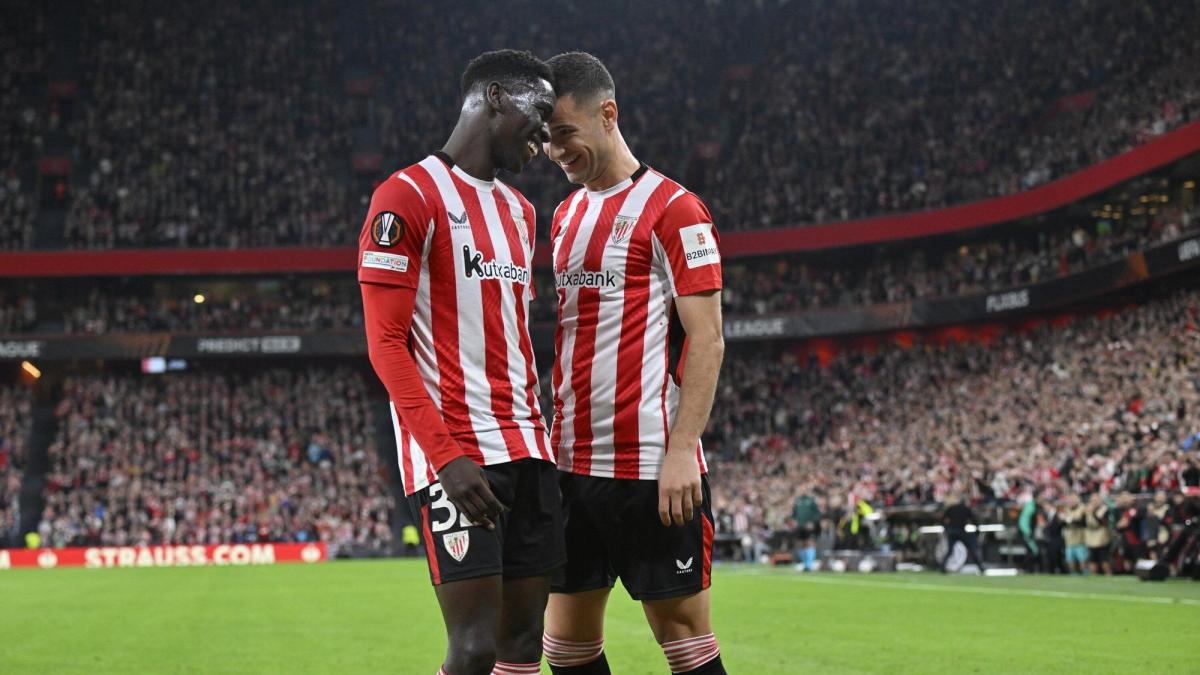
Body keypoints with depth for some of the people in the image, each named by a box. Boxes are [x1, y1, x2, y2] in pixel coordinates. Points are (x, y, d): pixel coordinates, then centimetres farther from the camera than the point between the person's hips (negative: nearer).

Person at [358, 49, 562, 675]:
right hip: (455, 452, -8)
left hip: (525, 451, 8)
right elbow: (385, 344, -12)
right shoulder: (408, 196, -7)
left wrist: (537, 440, 15)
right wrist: (446, 456, -19)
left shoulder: (518, 210, 19)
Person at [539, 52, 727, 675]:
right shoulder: (564, 215, 16)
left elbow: (707, 338, -11)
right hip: (571, 462, 7)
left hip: (651, 466, -7)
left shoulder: (672, 208, -6)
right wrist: (547, 445, 13)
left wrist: (681, 453, -18)